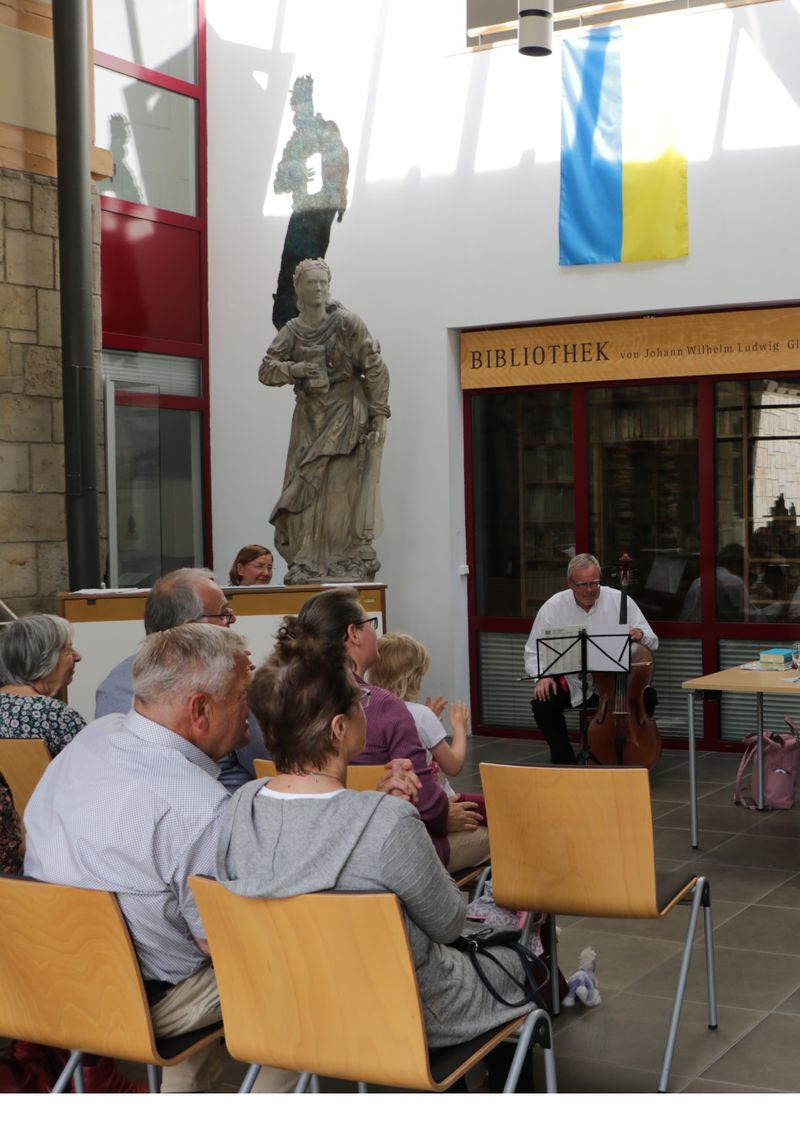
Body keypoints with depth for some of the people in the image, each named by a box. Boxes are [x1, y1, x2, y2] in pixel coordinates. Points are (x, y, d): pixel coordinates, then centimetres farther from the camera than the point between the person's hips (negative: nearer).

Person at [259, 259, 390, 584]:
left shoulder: (347, 324, -4)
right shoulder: (291, 332, 9)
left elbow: (375, 370, -5)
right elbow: (265, 371, 5)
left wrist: (379, 415, -10)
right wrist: (294, 369, -15)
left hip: (346, 418, -4)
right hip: (309, 421, 4)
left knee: (345, 493, -8)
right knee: (303, 493, 0)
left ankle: (354, 564, -3)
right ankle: (307, 565, 3)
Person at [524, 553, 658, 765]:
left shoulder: (620, 602, -4)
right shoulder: (553, 607, -4)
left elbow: (652, 642, 1)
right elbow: (534, 652, 2)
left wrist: (640, 635, -23)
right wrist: (542, 676, -18)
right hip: (571, 681, 0)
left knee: (646, 697, -26)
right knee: (542, 703, -27)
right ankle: (563, 758, -1)